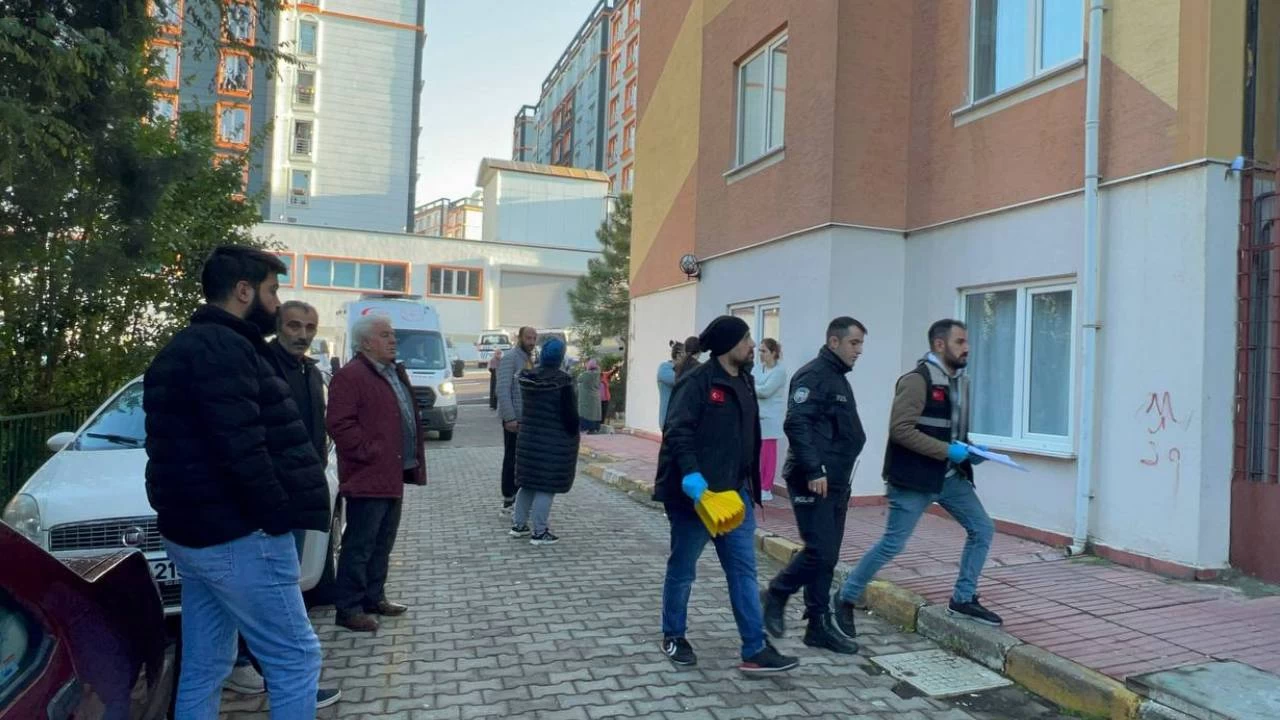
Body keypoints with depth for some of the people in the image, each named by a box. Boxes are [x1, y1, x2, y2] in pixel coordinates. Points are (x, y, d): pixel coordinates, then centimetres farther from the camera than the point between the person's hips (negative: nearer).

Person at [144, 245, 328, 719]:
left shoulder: (186, 347, 17)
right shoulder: (222, 348, -17)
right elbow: (242, 449, -25)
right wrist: (278, 518, -16)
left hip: (193, 530, 11)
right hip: (237, 536, -11)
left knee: (204, 669, 16)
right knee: (297, 658, -2)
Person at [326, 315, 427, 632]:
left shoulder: (396, 373, 16)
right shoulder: (351, 376, -14)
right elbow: (339, 424, -21)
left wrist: (413, 460, 14)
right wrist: (369, 452, -19)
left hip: (393, 477, 9)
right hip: (368, 477, -9)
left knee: (382, 544, 17)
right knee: (360, 545, -1)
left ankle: (374, 597, 29)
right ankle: (348, 607, 10)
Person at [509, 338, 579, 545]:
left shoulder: (527, 378, 0)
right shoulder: (562, 380, -17)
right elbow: (569, 412, -14)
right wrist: (574, 435, -3)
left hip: (528, 438, 6)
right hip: (555, 442, -6)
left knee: (528, 482, 17)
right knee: (547, 485, 0)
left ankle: (518, 524, 25)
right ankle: (539, 532, 4)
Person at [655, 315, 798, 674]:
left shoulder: (744, 382, 12)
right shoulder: (697, 381, -15)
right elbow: (677, 431, -23)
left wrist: (749, 485, 19)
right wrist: (690, 473, -33)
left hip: (735, 492, 8)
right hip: (695, 493, -8)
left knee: (744, 570, 5)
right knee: (682, 569, 10)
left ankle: (755, 650, 11)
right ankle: (673, 636, 29)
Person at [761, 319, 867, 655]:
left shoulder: (838, 378, 18)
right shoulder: (814, 374, -12)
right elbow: (796, 423, -23)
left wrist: (840, 475, 18)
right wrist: (813, 470, -26)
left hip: (835, 482, 10)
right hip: (813, 482, -9)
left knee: (827, 556, 10)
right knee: (819, 551, -9)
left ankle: (819, 625, 16)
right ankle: (775, 596, 12)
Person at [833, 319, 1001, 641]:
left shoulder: (961, 382, 11)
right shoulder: (917, 380, -16)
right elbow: (900, 430, -23)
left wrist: (969, 449, 2)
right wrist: (947, 451, -21)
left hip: (951, 477, 8)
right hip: (915, 479, -8)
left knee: (982, 529, 8)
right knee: (892, 544, -4)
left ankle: (963, 599, 24)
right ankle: (846, 598, 13)